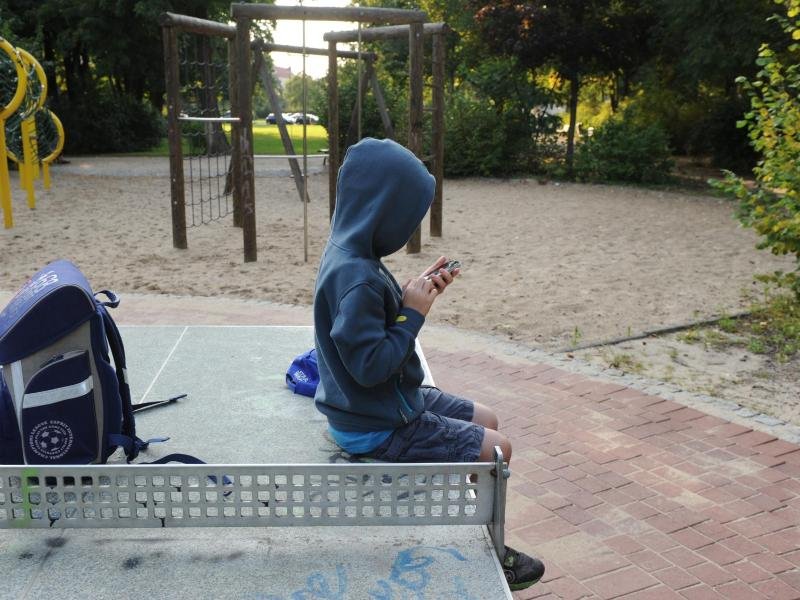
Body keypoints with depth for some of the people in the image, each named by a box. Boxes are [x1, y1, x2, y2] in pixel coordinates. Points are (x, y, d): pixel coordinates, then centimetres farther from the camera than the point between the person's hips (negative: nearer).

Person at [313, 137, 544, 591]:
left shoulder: (353, 256, 1)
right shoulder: (355, 277, -30)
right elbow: (370, 365, -29)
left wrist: (416, 295, -1)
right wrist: (413, 313, -20)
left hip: (392, 401, 10)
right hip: (376, 426, -10)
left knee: (486, 420, 18)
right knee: (495, 449, -1)